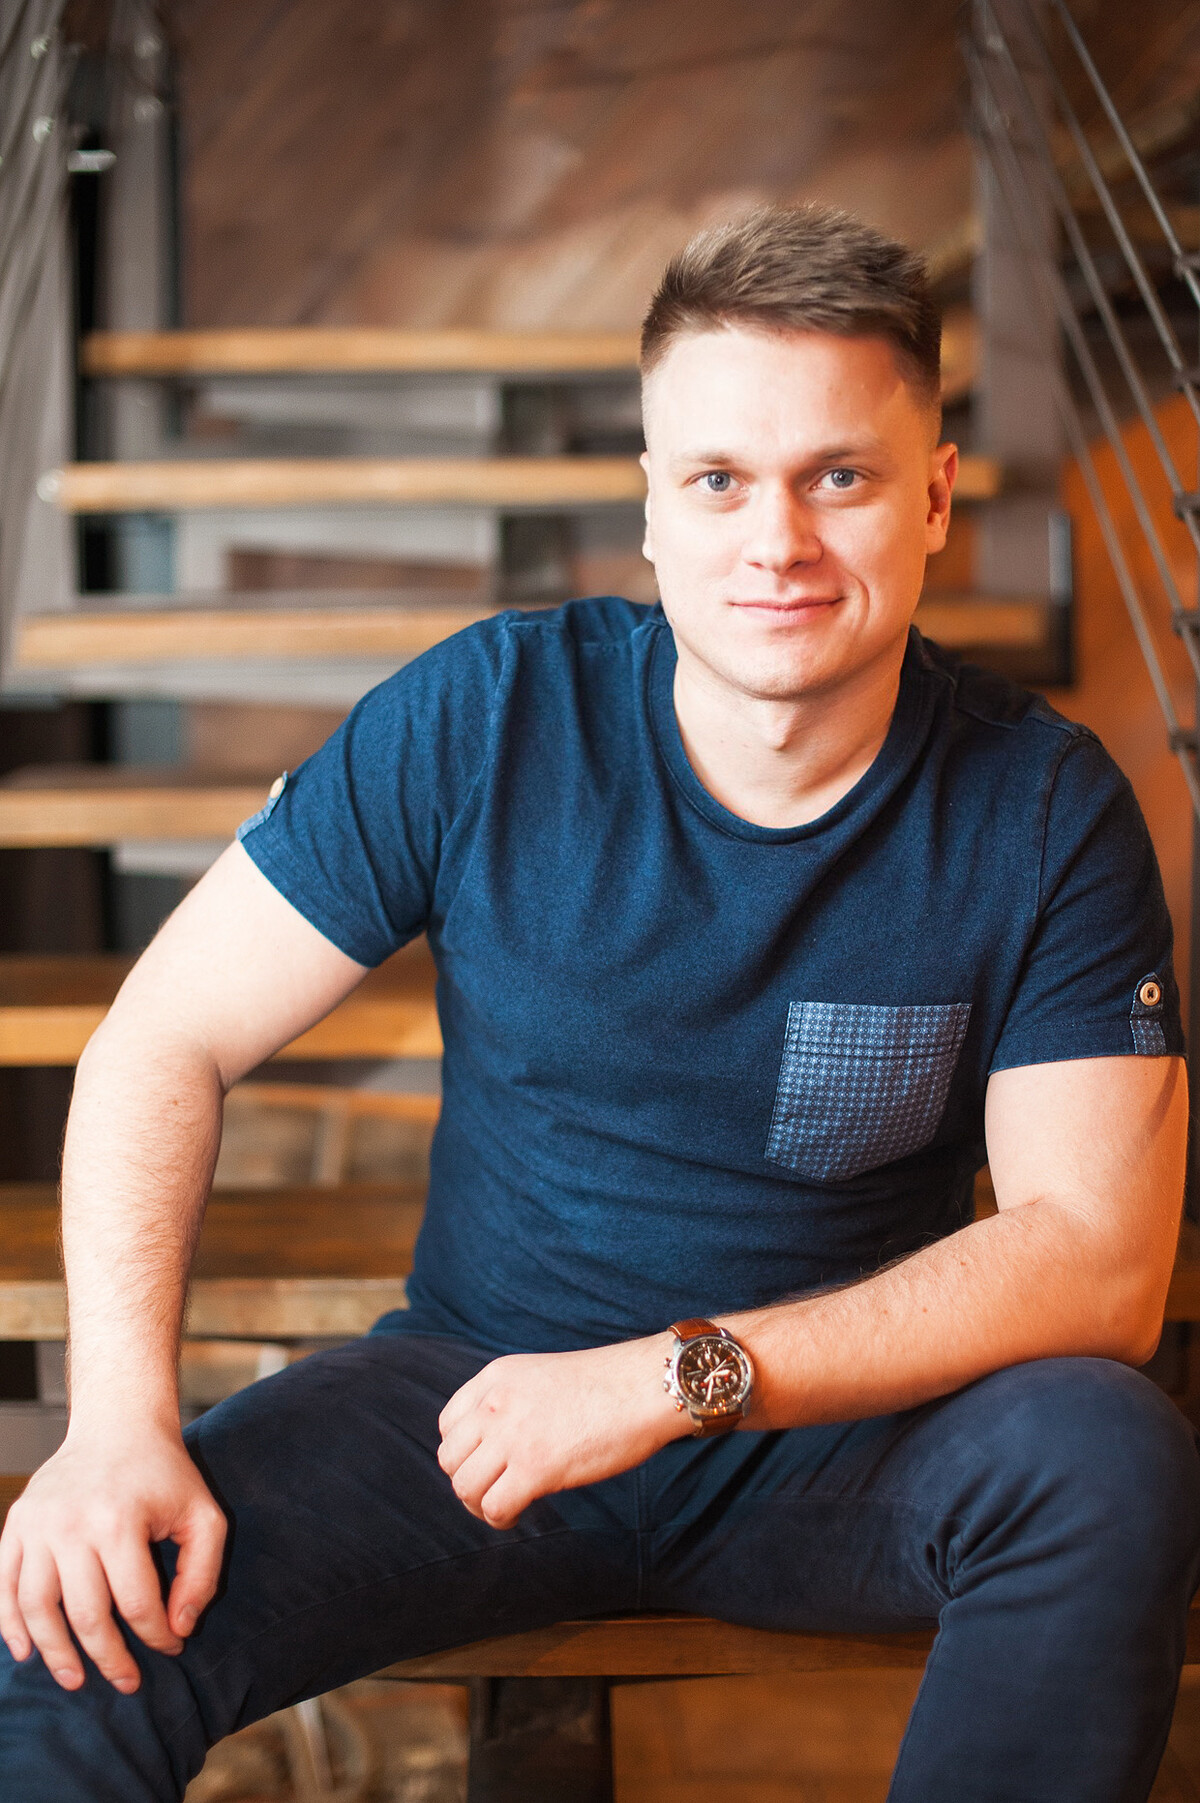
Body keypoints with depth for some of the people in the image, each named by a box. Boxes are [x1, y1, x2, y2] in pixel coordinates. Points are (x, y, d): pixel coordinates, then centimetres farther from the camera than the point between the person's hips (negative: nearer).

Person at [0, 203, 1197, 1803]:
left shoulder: (1045, 811, -10)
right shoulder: (485, 719, -10)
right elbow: (169, 1040, -7)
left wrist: (680, 1374, -25)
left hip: (844, 1434, 2)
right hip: (480, 1388, -1)